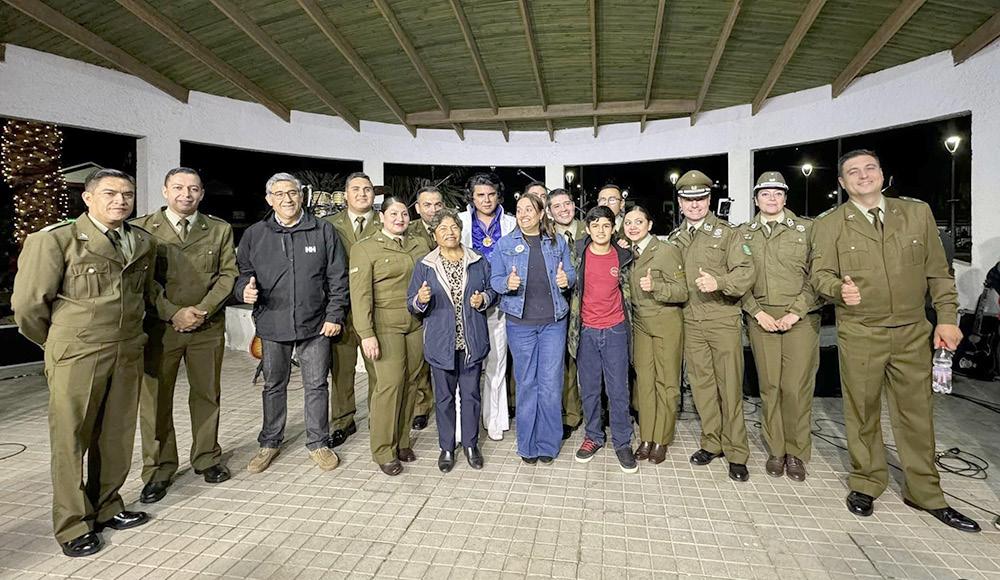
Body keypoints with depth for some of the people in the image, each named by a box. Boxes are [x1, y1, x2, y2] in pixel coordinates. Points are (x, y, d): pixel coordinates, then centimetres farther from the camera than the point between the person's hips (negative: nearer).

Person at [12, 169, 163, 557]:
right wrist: (58, 343, 6)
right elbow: (28, 304, -5)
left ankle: (107, 508, 31)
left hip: (128, 352, 5)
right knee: (71, 440, 7)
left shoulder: (144, 242, 7)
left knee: (116, 437, 14)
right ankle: (73, 525, 21)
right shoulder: (55, 239, -10)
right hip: (77, 357, -5)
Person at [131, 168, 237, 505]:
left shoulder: (220, 230, 7)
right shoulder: (142, 229, 1)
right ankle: (158, 470, 20)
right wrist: (173, 313, -11)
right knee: (155, 399, 5)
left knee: (207, 395, 11)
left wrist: (202, 310, -10)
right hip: (159, 326, -1)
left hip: (208, 327, 2)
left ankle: (207, 458, 26)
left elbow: (228, 274, 2)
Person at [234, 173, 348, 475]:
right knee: (273, 385, 14)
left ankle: (318, 443, 23)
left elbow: (338, 278, 0)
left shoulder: (324, 231, 0)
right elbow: (242, 272, 10)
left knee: (316, 385, 7)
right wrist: (245, 289, -13)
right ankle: (270, 442, 32)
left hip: (315, 324, -1)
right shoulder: (254, 235, 4)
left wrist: (334, 315, -5)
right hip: (272, 325, 2)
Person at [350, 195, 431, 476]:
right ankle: (384, 451, 7)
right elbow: (360, 294, -8)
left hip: (416, 324, 4)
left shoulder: (420, 245, 13)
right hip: (385, 325, -4)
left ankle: (402, 442, 21)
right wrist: (366, 333, -15)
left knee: (410, 382, 6)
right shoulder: (364, 248, -1)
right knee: (389, 383, -8)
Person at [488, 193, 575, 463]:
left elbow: (571, 274, 11)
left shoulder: (558, 242, 8)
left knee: (551, 383, 2)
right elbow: (495, 280, 3)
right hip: (520, 322, 0)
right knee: (526, 383, 6)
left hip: (553, 321, 1)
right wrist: (508, 283, -19)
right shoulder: (505, 244, 5)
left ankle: (548, 444, 18)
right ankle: (528, 445, 21)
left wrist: (566, 279, -12)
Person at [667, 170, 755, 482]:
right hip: (691, 322, 4)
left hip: (723, 319, -3)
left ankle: (736, 453, 12)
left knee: (729, 386, 0)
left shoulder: (727, 233, 0)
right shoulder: (675, 238, 13)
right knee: (702, 385, 9)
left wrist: (719, 282, -26)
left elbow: (745, 272, -9)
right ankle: (711, 443, 24)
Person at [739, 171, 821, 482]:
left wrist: (795, 312, -9)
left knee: (797, 387, -2)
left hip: (800, 317, -1)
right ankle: (776, 450, 18)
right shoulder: (743, 233, 11)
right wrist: (757, 312, -5)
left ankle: (796, 452, 14)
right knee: (769, 386, 5)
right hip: (761, 318, 1)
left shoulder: (807, 228, 6)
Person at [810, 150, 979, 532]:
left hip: (913, 333, 2)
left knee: (916, 412, 10)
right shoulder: (829, 224, 0)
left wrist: (947, 317, 2)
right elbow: (819, 274, -4)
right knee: (862, 411, 7)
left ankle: (925, 493, 26)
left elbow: (937, 271, 8)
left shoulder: (917, 212, 7)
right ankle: (866, 484, 25)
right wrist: (839, 288, -26)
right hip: (859, 334, -2)